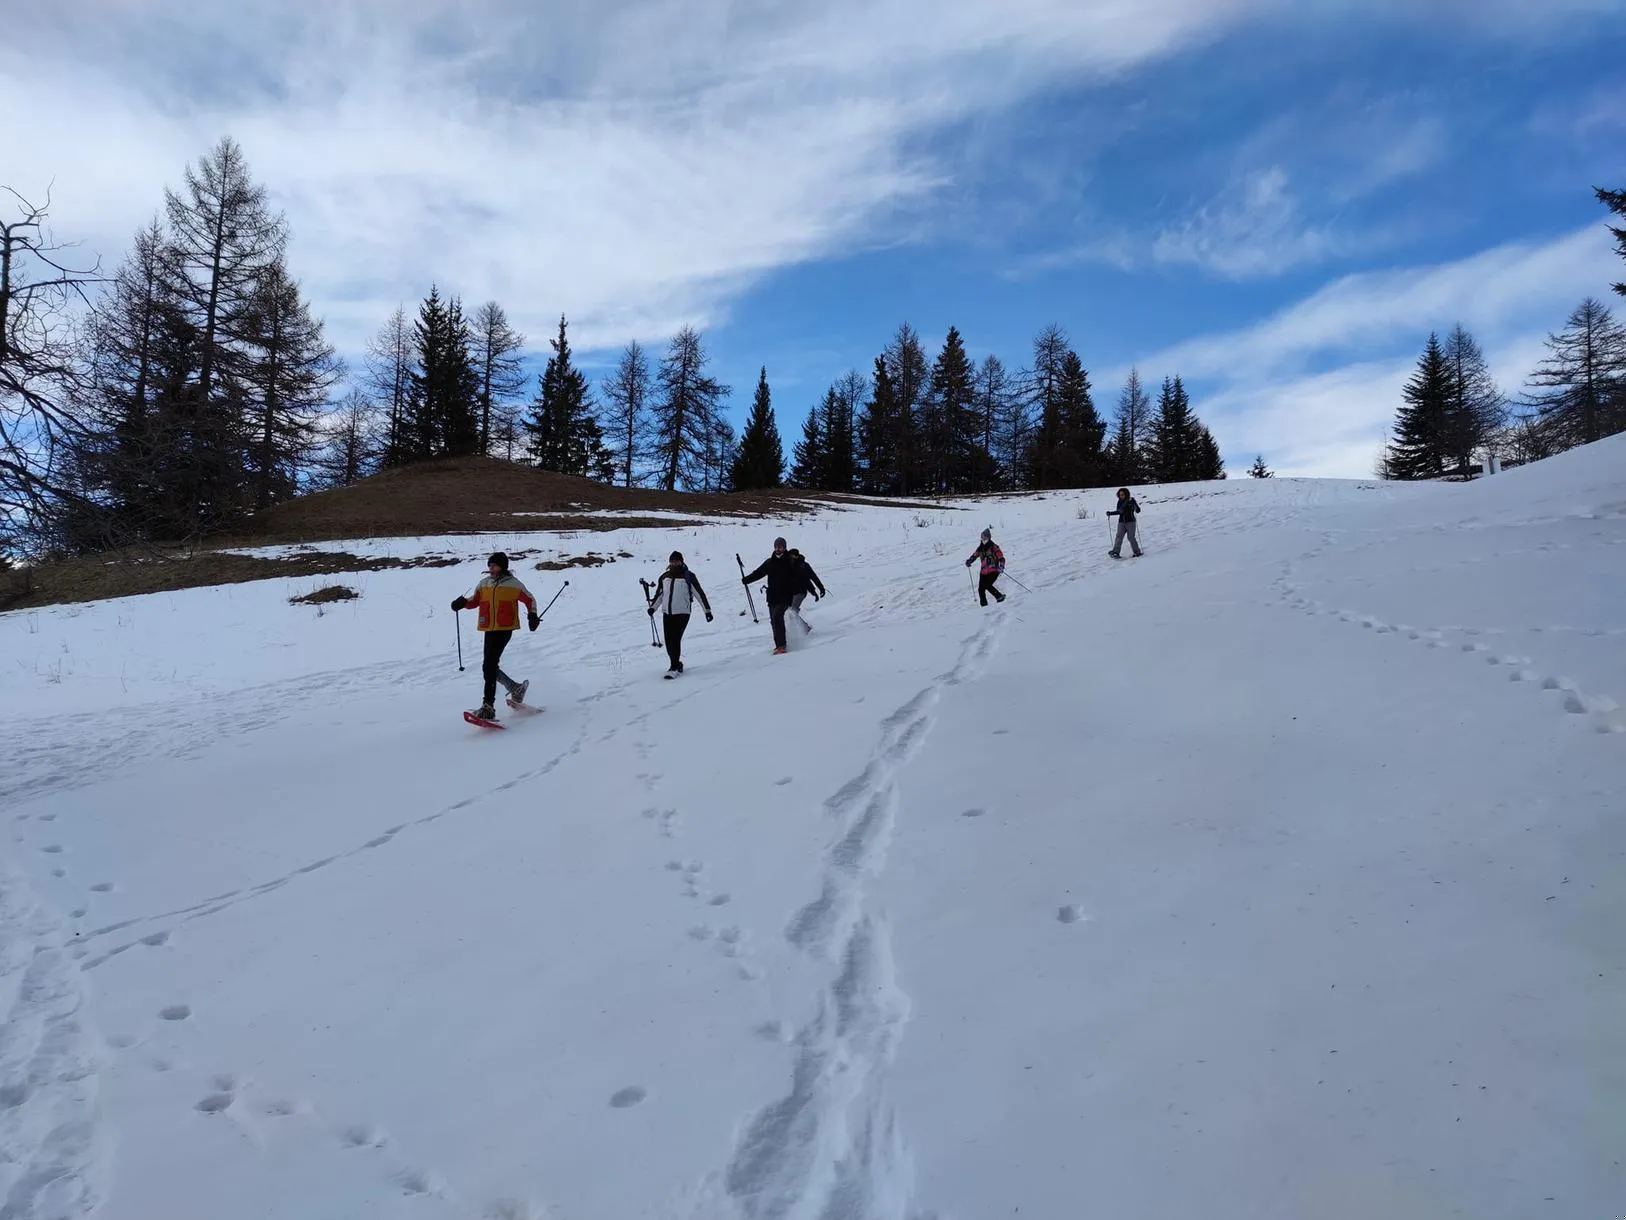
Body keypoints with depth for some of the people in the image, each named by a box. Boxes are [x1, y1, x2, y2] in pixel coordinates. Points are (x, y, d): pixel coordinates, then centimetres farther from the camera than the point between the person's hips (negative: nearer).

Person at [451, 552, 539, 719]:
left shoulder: (513, 584, -1)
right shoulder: (484, 583, 11)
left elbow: (530, 599, 9)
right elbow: (475, 600, 22)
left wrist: (533, 615, -5)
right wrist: (463, 602, 1)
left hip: (505, 629, -7)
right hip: (489, 630, 7)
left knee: (489, 666, -16)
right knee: (491, 667, 12)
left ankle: (488, 707, -17)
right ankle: (515, 688, 33)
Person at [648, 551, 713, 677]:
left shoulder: (688, 576, -4)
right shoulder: (664, 577, 10)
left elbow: (700, 594, -2)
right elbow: (659, 594, 21)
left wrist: (707, 610, -2)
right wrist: (653, 607, 7)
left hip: (682, 613, -5)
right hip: (667, 613, 5)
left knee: (675, 640, -14)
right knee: (669, 642, 4)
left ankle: (674, 668, -7)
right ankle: (677, 664, 22)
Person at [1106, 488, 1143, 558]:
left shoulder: (1131, 501, -5)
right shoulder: (1120, 502, 8)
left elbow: (1138, 510, -9)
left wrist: (1135, 508, -30)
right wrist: (1110, 513, 13)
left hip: (1130, 522, -4)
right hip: (1121, 522, 4)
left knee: (1131, 537, -8)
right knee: (1119, 537, -8)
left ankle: (1137, 552, 5)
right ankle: (1115, 552, -13)